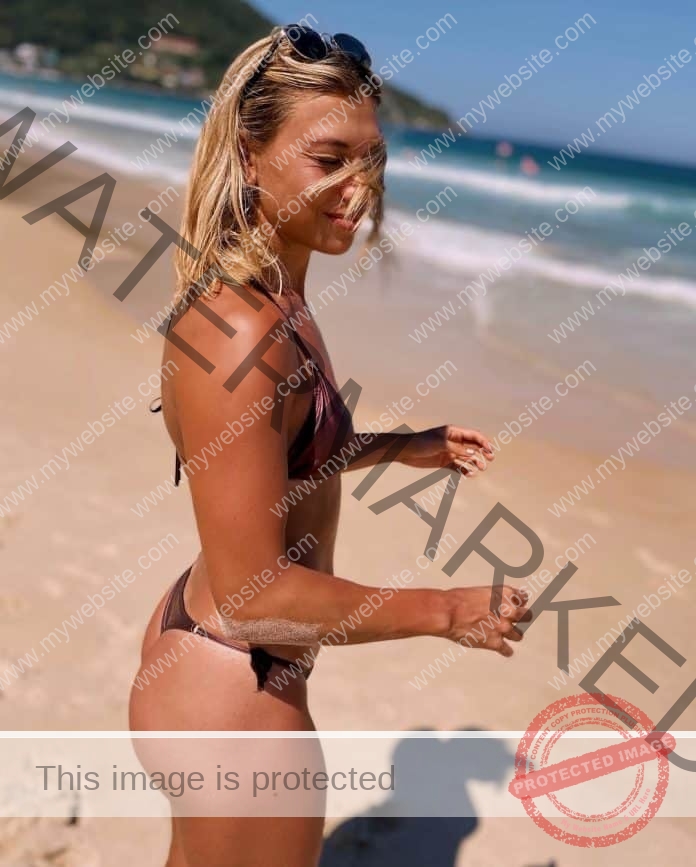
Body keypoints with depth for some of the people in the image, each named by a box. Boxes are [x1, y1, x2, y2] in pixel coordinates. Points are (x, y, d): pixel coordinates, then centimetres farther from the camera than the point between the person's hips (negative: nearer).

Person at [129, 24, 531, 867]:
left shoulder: (264, 294, 1)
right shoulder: (239, 331, -29)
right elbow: (253, 593, -28)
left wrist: (400, 447, 15)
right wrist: (447, 612, -18)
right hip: (233, 694, -9)